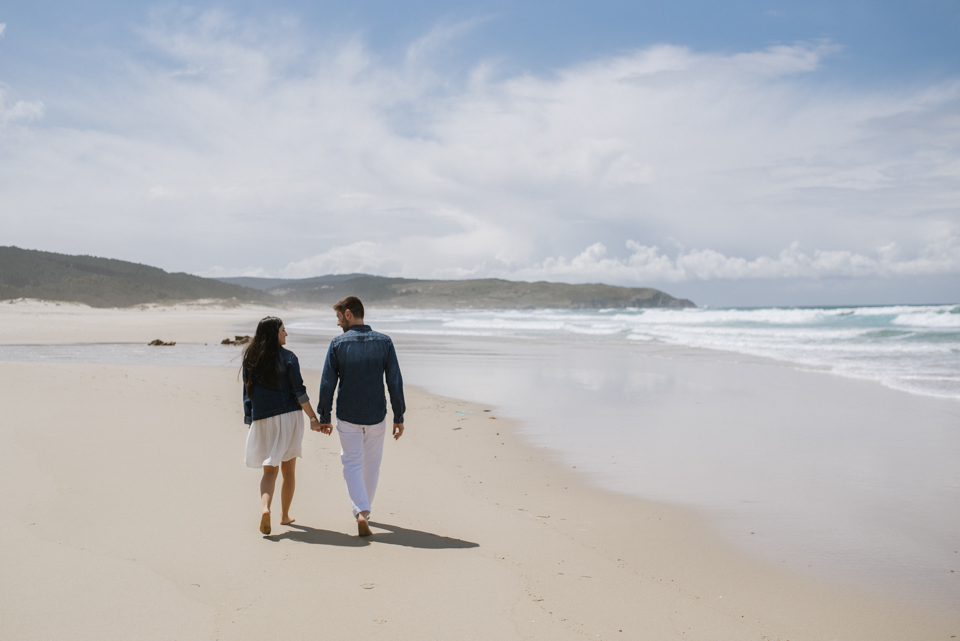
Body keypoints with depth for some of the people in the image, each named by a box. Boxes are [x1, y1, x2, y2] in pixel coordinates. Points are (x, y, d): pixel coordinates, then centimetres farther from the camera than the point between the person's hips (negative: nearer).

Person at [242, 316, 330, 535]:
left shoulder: (250, 359, 4)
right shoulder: (287, 358, -7)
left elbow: (247, 394, 6)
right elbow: (299, 392, -10)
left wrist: (250, 422, 13)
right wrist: (313, 418, -6)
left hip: (262, 419, 2)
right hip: (289, 417, -2)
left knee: (269, 470, 6)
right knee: (288, 469, 14)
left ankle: (265, 507, -21)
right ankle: (285, 515, 23)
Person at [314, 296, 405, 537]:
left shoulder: (338, 344, -8)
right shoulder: (384, 342, -4)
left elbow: (327, 384, -7)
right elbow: (395, 382, -5)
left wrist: (324, 418, 3)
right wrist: (399, 417, 2)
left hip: (347, 417, -2)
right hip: (376, 415, 2)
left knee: (352, 463, 6)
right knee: (372, 462, 18)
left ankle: (361, 512, -12)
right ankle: (364, 509, 32)